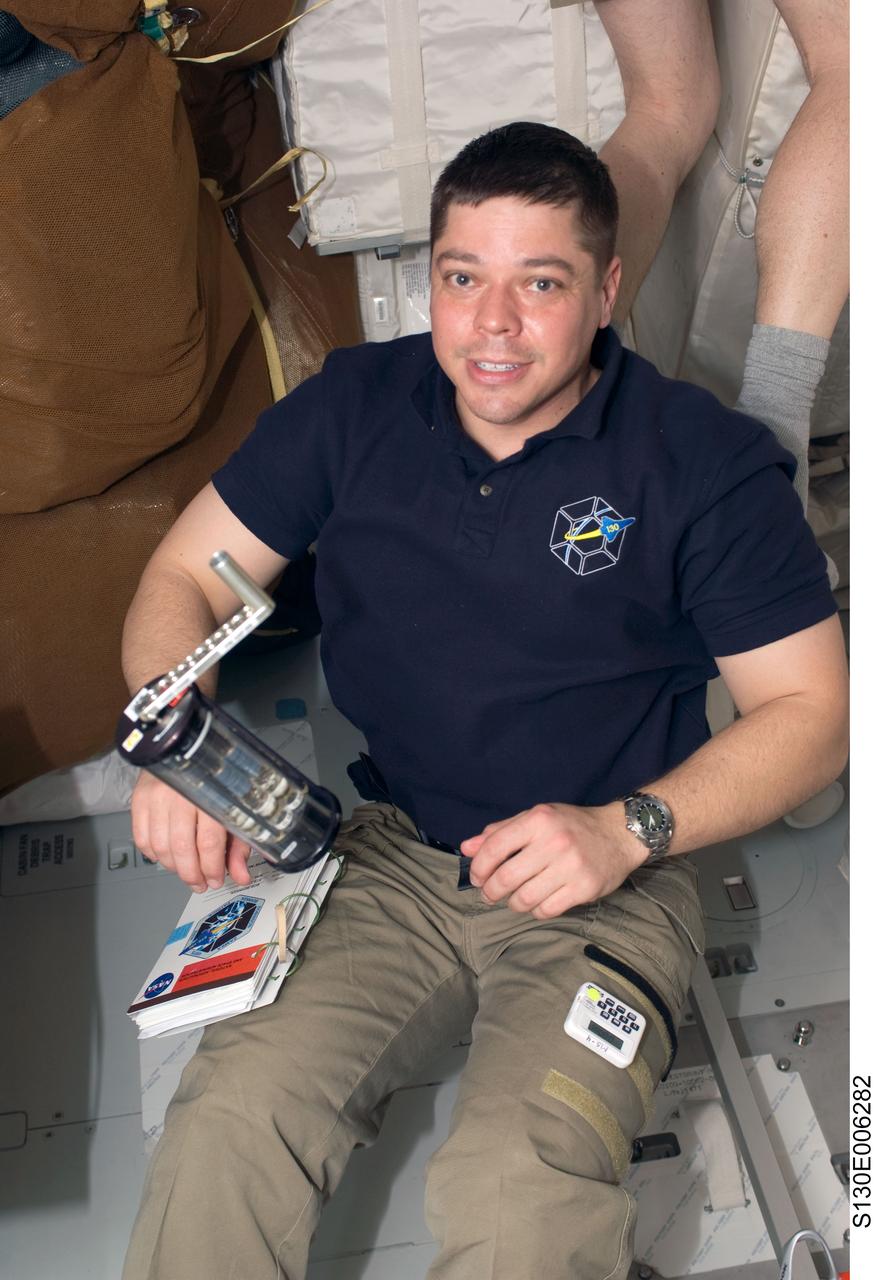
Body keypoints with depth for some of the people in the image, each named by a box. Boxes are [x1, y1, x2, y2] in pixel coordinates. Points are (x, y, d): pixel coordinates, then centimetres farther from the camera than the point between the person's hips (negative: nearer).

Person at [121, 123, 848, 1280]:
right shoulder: (352, 408, 3)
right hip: (389, 856, 3)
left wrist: (627, 828, -18)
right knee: (230, 1114, -21)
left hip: (607, 893, -2)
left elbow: (811, 710, -3)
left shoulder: (708, 466, -6)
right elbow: (184, 576, 8)